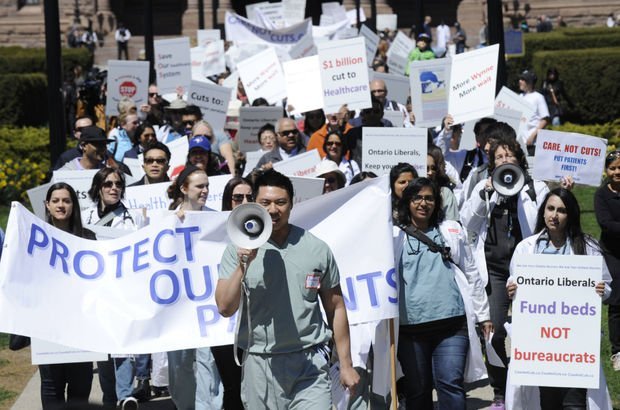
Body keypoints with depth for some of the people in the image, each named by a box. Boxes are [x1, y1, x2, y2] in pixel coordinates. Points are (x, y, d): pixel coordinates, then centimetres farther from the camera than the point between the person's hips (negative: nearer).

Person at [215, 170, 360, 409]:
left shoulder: (317, 249, 4)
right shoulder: (239, 249, 2)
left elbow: (335, 308, 9)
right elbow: (225, 308, -6)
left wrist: (346, 364, 8)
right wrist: (243, 264, -17)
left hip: (309, 364, -1)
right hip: (259, 365, 1)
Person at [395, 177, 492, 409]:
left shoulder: (452, 231, 13)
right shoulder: (396, 237, 9)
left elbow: (470, 274, 15)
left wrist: (483, 315, 12)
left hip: (451, 321, 0)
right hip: (411, 326, 0)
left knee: (450, 383, -9)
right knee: (416, 389, 6)